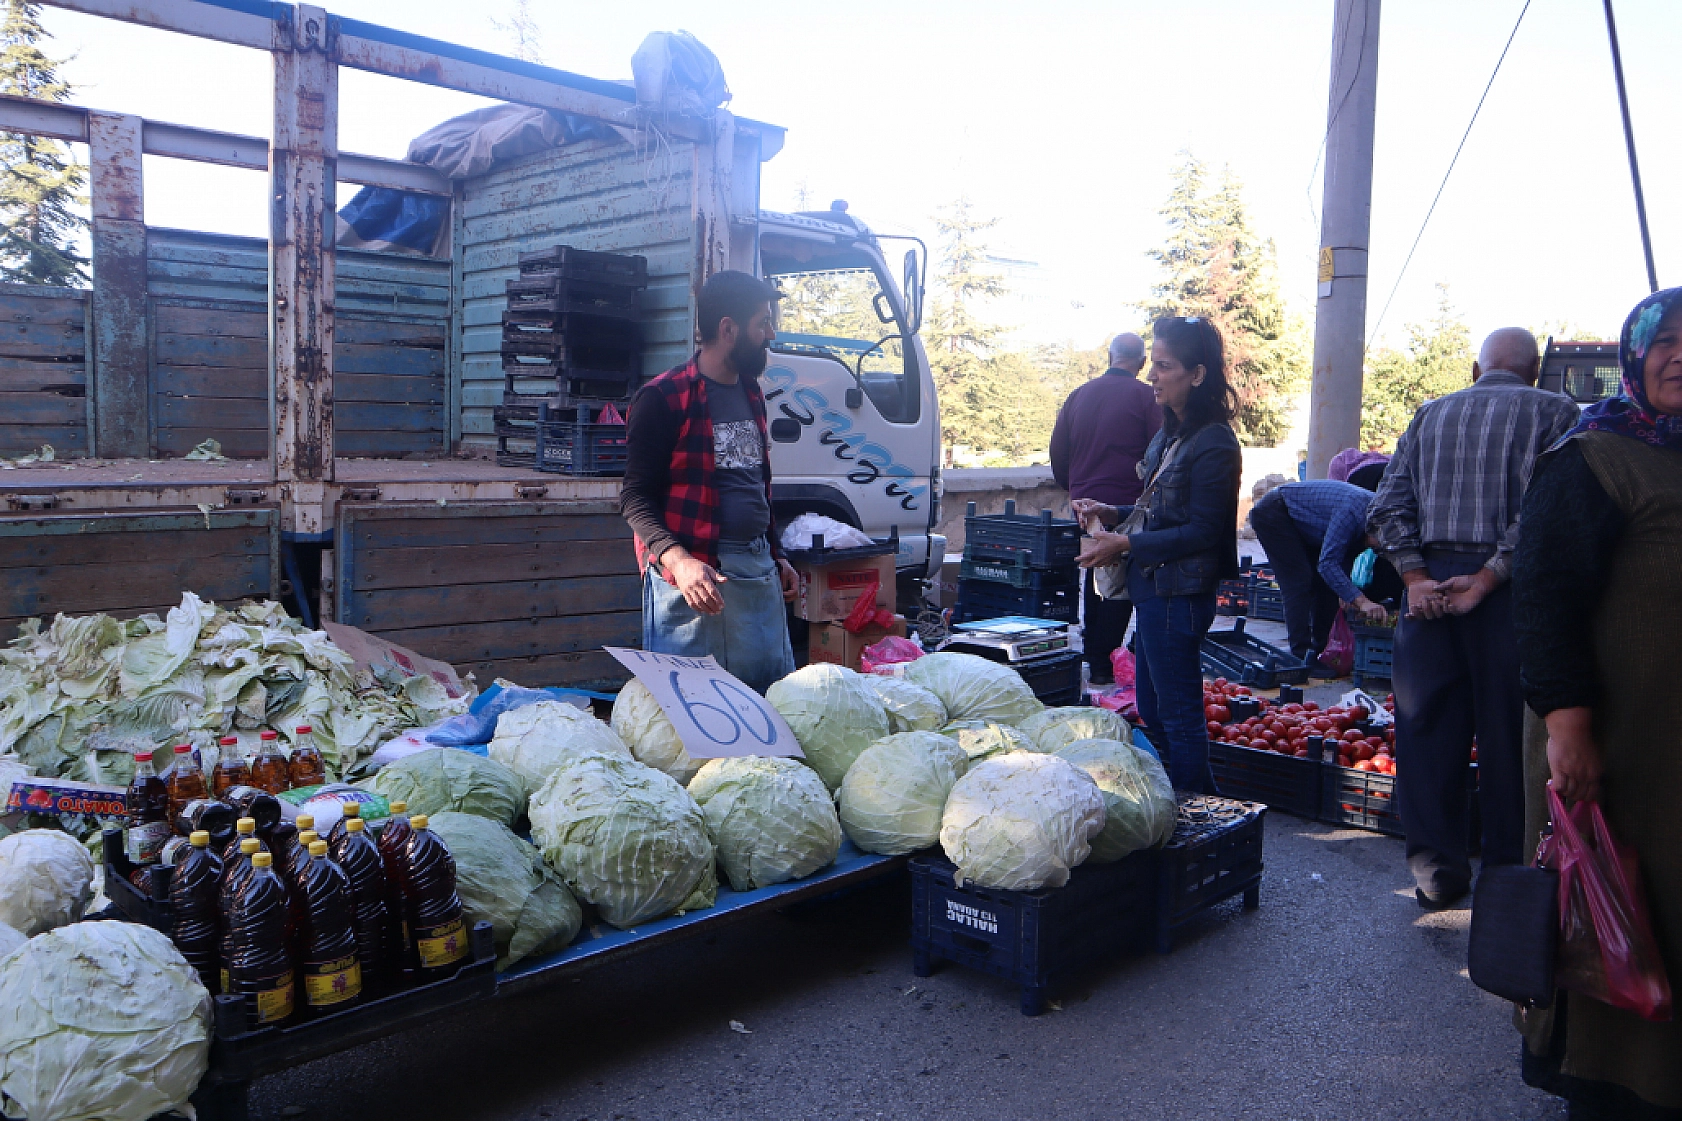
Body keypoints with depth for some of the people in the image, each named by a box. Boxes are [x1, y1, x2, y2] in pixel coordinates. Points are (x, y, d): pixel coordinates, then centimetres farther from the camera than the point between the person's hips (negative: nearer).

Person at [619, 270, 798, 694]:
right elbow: (635, 498, -11)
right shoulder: (663, 398, -7)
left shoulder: (751, 395, 17)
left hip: (758, 571, 7)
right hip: (691, 576, -7)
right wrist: (679, 560, -25)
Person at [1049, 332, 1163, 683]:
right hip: (1127, 504, -5)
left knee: (1095, 577, 18)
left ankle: (1092, 651, 26)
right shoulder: (1146, 397, -6)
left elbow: (1058, 451, 13)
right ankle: (1102, 661, -1)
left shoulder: (1079, 394, 8)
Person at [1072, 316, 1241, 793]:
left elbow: (1203, 533, -19)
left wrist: (1126, 545, -18)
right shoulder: (1170, 435, 12)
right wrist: (1112, 513, 5)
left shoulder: (1213, 444, -17)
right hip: (1153, 590, 10)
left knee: (1180, 718, 1)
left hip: (1178, 596, -10)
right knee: (1152, 714, 18)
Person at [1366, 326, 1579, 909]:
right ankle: (1508, 871, 15)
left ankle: (1437, 867, 12)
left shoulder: (1430, 414, 14)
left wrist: (1416, 578, -3)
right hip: (1508, 589, -2)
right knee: (1509, 730, 6)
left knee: (1427, 727, 7)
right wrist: (1486, 578, -12)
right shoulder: (1552, 411, 4)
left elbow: (1388, 507, 3)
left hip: (1429, 584, 3)